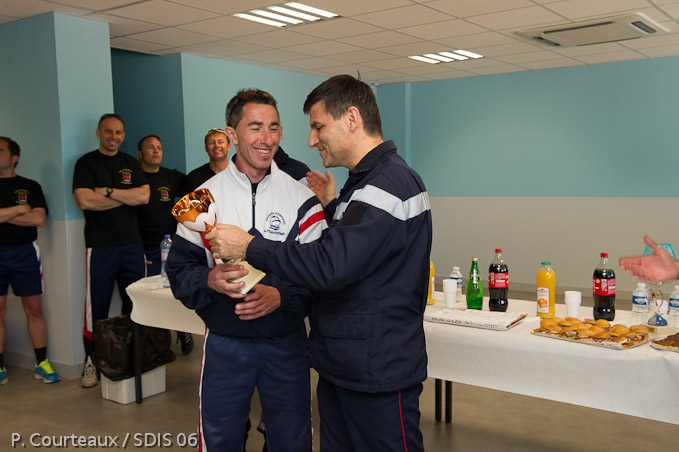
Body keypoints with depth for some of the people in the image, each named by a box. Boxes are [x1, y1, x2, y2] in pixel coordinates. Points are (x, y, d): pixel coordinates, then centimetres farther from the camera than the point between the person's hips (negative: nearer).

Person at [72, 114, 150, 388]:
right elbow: (85, 200, -11)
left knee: (136, 306, 5)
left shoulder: (131, 163, 16)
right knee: (97, 308, -1)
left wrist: (108, 191, -8)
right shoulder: (87, 163, 4)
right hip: (100, 245, -3)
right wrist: (126, 197, -4)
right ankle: (91, 363, 10)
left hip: (132, 244, 4)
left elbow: (144, 196, 1)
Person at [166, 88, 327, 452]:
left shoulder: (302, 199, -3)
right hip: (224, 344, 1)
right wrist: (210, 280, -21)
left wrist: (280, 296, -23)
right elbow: (178, 269, 0)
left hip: (286, 344, 0)